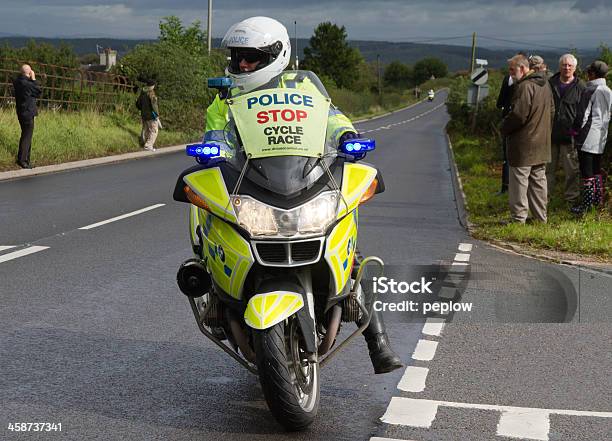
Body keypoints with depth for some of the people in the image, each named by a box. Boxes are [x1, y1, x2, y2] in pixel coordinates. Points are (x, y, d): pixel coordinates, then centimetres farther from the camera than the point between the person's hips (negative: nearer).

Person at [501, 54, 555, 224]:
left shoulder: (525, 87, -19)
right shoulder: (545, 85, 12)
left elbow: (518, 115, -22)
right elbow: (551, 111, 20)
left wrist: (504, 128, -6)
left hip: (523, 145, -9)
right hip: (542, 144, 9)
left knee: (519, 181, -3)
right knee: (538, 181, 15)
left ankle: (518, 218, -1)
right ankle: (541, 217, 20)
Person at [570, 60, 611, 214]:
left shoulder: (590, 91, -13)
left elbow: (582, 115, -12)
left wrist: (576, 130, 0)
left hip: (588, 137, -8)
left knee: (587, 172, -5)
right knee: (597, 170, 16)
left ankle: (586, 204, -5)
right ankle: (599, 200, 21)